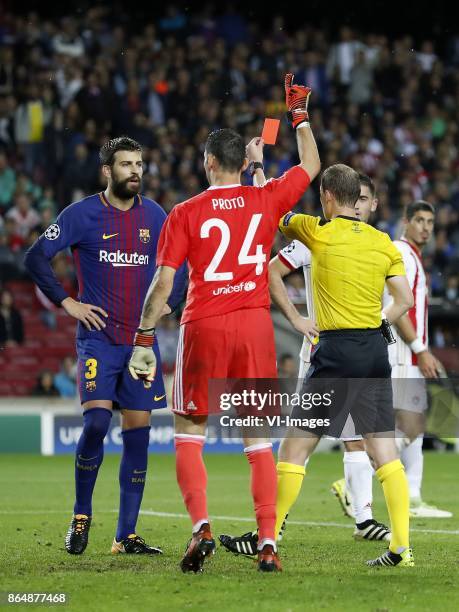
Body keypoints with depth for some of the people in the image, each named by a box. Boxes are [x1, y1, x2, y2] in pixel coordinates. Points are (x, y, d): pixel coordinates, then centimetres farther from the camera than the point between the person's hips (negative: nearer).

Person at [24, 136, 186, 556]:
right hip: (98, 337, -4)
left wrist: (167, 303, 8)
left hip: (142, 340, 4)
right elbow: (36, 258, -3)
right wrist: (67, 302, -7)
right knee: (96, 423, -17)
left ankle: (127, 535, 7)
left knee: (138, 432, 1)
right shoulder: (82, 214, -3)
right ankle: (81, 516, 2)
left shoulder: (155, 215, 8)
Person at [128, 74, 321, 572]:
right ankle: (268, 542, 0)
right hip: (255, 325, 2)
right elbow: (311, 166, 21)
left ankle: (200, 526, -10)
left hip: (204, 327, -2)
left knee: (188, 433, 9)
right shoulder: (266, 200, 3)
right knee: (258, 439, 7)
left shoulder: (185, 214, -3)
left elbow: (163, 282, -6)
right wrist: (300, 115, 32)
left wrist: (144, 340, -1)